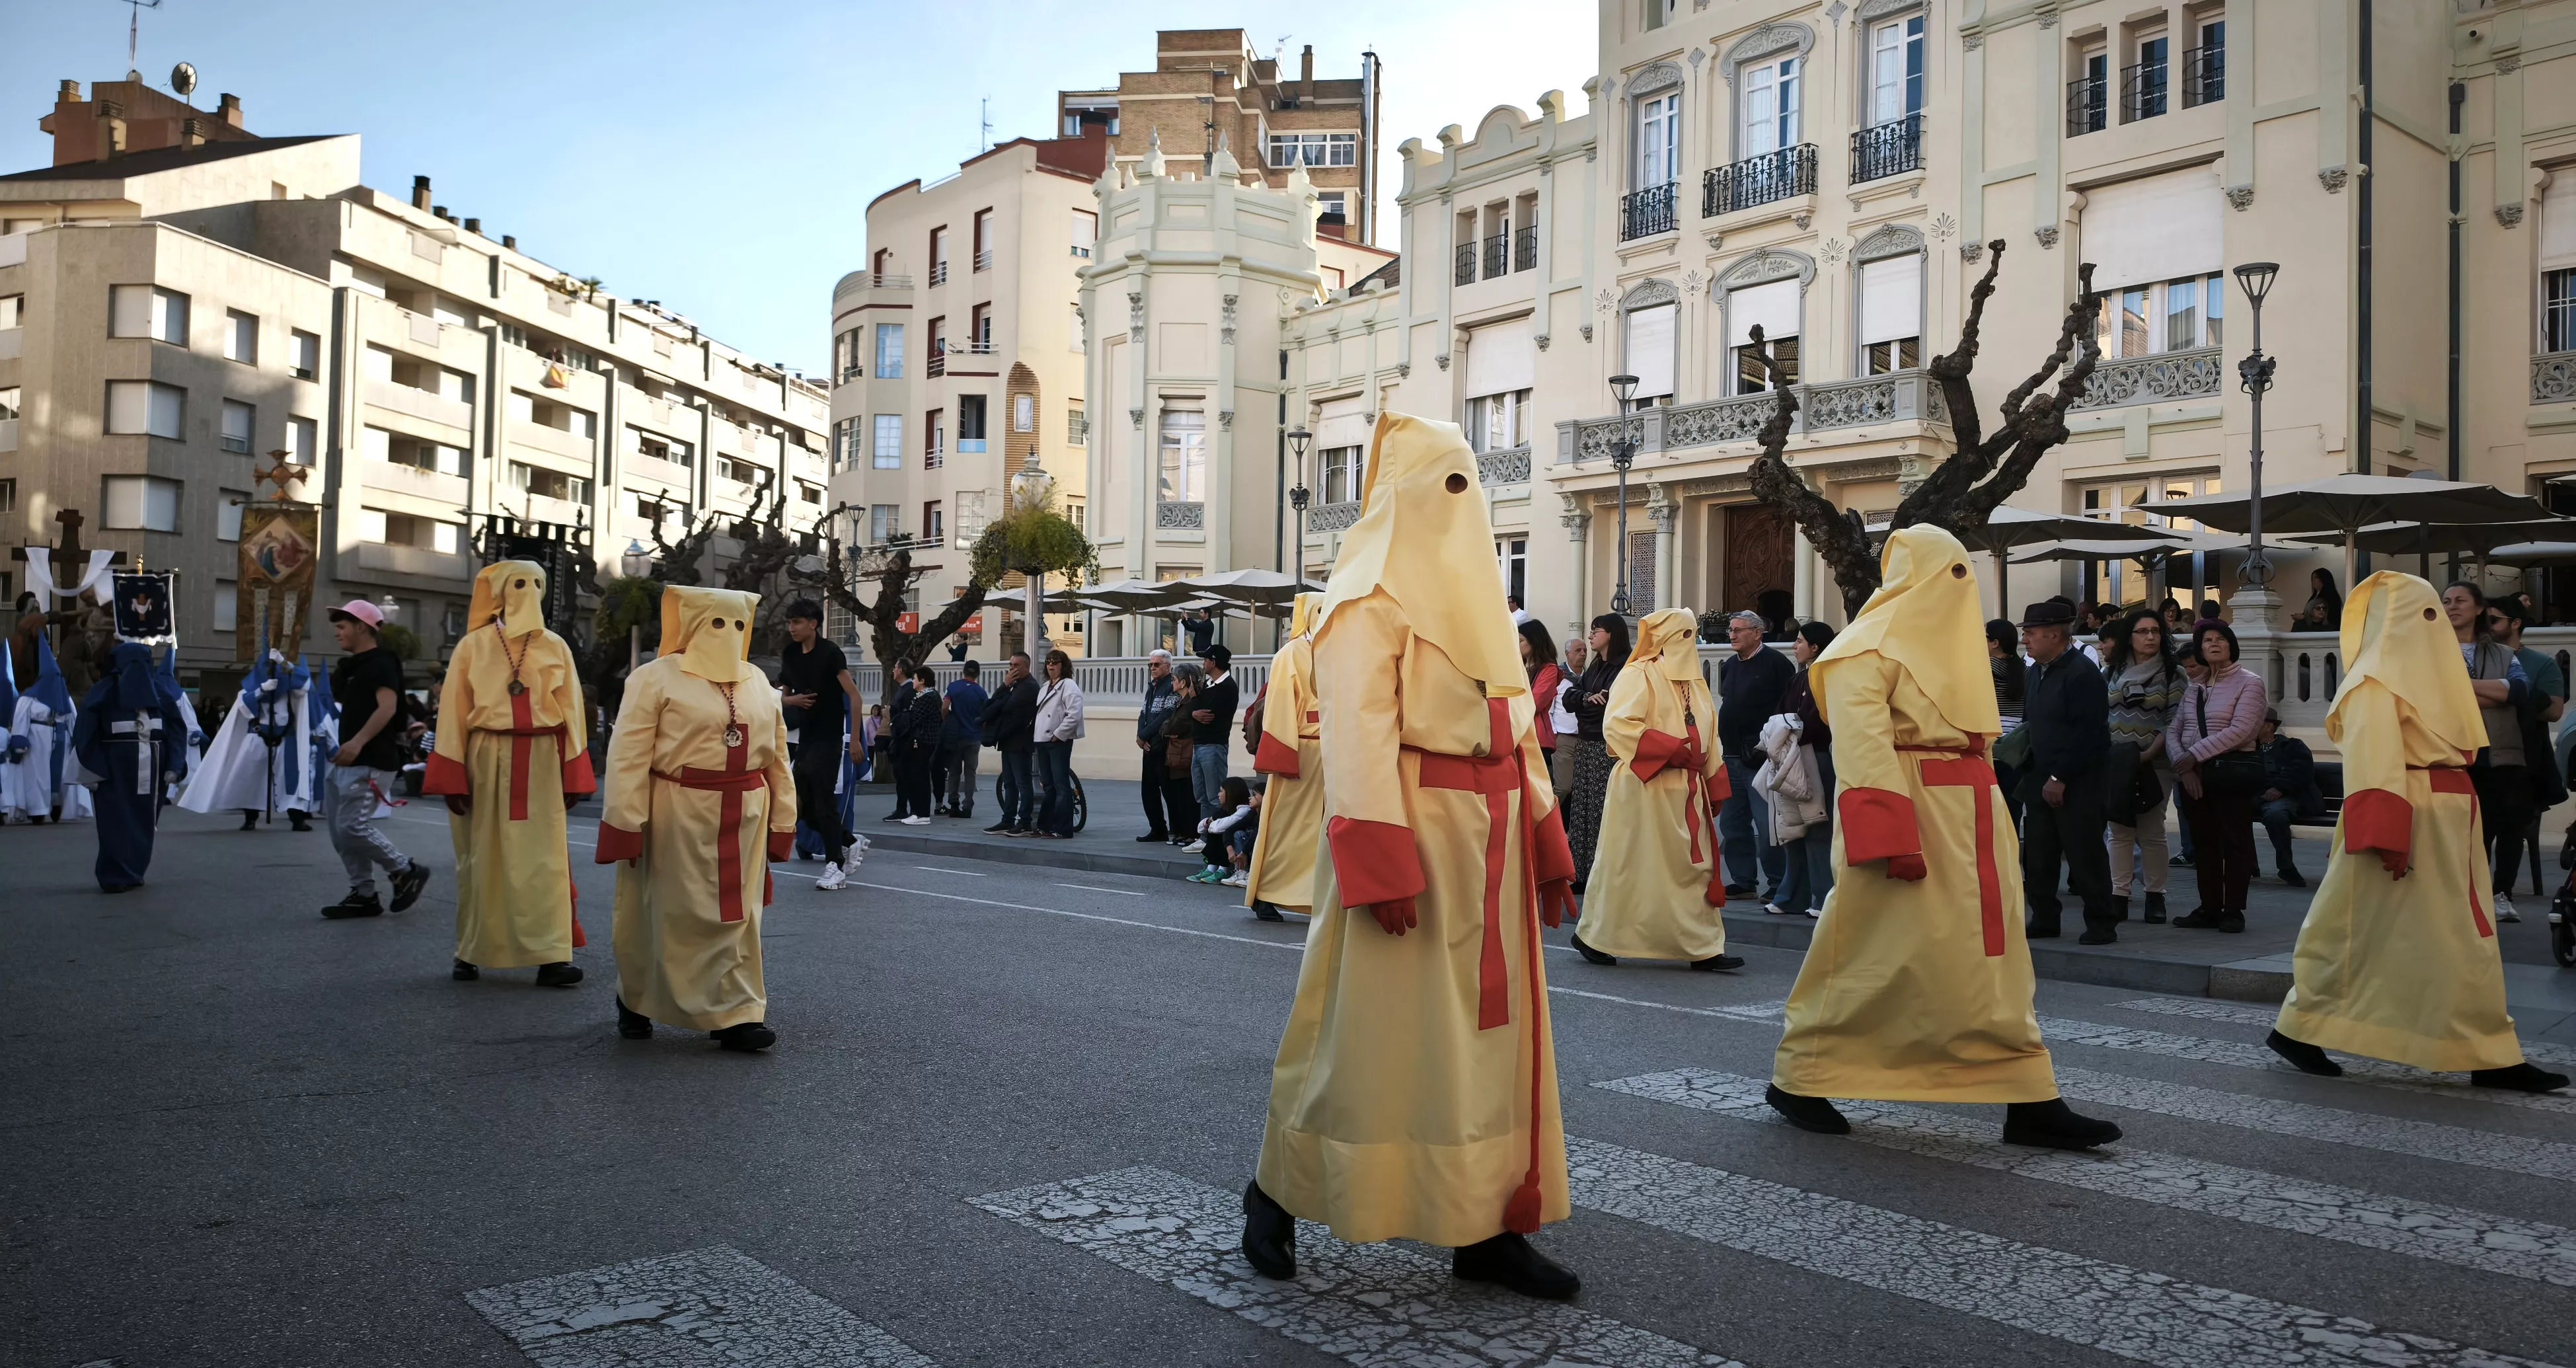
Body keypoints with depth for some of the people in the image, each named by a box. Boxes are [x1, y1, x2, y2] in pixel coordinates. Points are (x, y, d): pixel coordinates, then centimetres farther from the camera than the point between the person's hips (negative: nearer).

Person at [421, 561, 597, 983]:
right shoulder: (473, 647, 3)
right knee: (482, 858, 6)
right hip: (486, 762, 0)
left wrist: (573, 777, -1)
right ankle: (471, 953, 16)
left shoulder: (555, 648, 7)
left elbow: (571, 713, 6)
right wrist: (453, 779, -6)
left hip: (541, 763, 0)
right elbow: (453, 713, 1)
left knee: (542, 858, -5)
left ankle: (550, 955, -8)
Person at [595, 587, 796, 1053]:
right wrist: (626, 825, -14)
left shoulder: (758, 684, 13)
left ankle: (737, 1015, 10)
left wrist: (782, 821, 11)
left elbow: (777, 756, 15)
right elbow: (628, 756, -10)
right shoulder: (655, 679, -5)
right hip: (676, 815, -4)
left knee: (737, 914, 5)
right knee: (665, 913, 7)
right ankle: (635, 1002, 28)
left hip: (744, 817, 5)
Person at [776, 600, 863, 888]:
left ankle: (836, 866, 0)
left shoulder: (830, 652, -12)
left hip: (828, 738, -7)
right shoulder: (790, 655, 8)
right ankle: (847, 843, 25)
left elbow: (854, 695, -14)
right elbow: (783, 696, 19)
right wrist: (792, 700, -5)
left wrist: (855, 738, -17)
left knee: (823, 802, -8)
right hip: (804, 737, 7)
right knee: (802, 804, 8)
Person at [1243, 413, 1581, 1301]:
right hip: (1410, 828, -8)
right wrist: (1383, 864, -24)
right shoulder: (1372, 595, -7)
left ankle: (1484, 1225, 14)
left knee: (1492, 1025, 7)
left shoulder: (1470, 590, 18)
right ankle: (1277, 1192, 17)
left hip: (1488, 839, 8)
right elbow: (1359, 734, -16)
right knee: (1370, 1021, -1)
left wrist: (1546, 846, 13)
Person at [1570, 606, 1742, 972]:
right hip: (1644, 788, -7)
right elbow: (1617, 725, -20)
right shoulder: (1638, 675, -8)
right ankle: (1594, 937, 14)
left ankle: (1704, 948, 6)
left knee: (1695, 866, 4)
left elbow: (1706, 738, 19)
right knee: (1630, 866, 0)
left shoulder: (1693, 681, 16)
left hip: (1687, 789, 7)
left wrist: (1715, 787, 13)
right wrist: (1672, 750, -21)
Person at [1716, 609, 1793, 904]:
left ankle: (1778, 886, 1)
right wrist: (1723, 743, 16)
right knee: (1732, 823, 10)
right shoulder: (1729, 667, 17)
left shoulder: (1776, 663, -6)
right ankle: (1742, 882, 19)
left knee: (1767, 825, -7)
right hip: (1731, 758, 8)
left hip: (1762, 758, -8)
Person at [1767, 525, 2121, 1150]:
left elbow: (1968, 734, 19)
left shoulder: (1945, 642, 19)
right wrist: (1893, 839, -27)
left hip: (1967, 822, 9)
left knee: (1990, 957, 6)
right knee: (1875, 955, -2)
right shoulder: (1870, 647, -10)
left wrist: (1994, 830, 14)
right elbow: (1862, 746, -20)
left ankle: (2030, 1102, 7)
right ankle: (1799, 1079, 12)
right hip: (1910, 817, -9)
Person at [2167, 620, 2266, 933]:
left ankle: (2233, 910, 5)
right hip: (2194, 774, 6)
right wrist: (2183, 765, -10)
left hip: (2232, 772, -6)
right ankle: (2209, 908, 15)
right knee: (2204, 842, 9)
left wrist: (2194, 756, -16)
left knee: (2235, 841, -2)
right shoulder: (2194, 688, 16)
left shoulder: (2248, 683, -2)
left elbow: (2238, 731, -14)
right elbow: (2173, 730, 8)